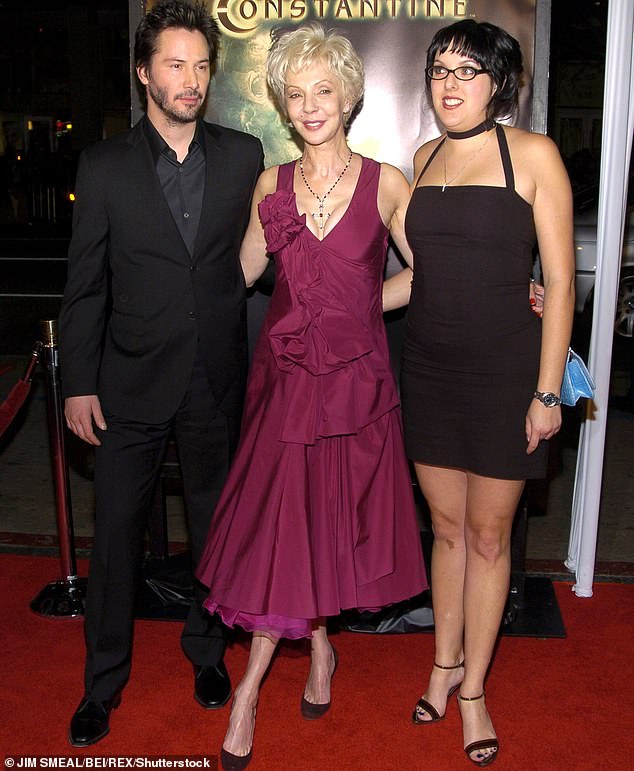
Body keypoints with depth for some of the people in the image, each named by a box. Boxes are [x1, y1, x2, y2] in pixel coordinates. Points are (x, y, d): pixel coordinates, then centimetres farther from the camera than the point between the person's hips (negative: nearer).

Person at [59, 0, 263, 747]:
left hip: (218, 379, 1)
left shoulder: (243, 155, 1)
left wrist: (256, 362, 1)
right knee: (116, 532, 7)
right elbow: (85, 286, -1)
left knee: (214, 525, 15)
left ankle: (206, 649, 38)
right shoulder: (105, 166, -2)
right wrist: (78, 384, -4)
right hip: (131, 380, -1)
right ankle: (103, 681, 26)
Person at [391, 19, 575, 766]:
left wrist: (547, 392, -11)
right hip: (428, 367, 4)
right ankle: (445, 663, 32)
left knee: (488, 535, 7)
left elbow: (559, 280, -9)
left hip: (502, 369, -4)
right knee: (446, 526, 14)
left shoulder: (532, 154, -7)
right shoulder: (424, 158, 9)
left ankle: (473, 687, 25)